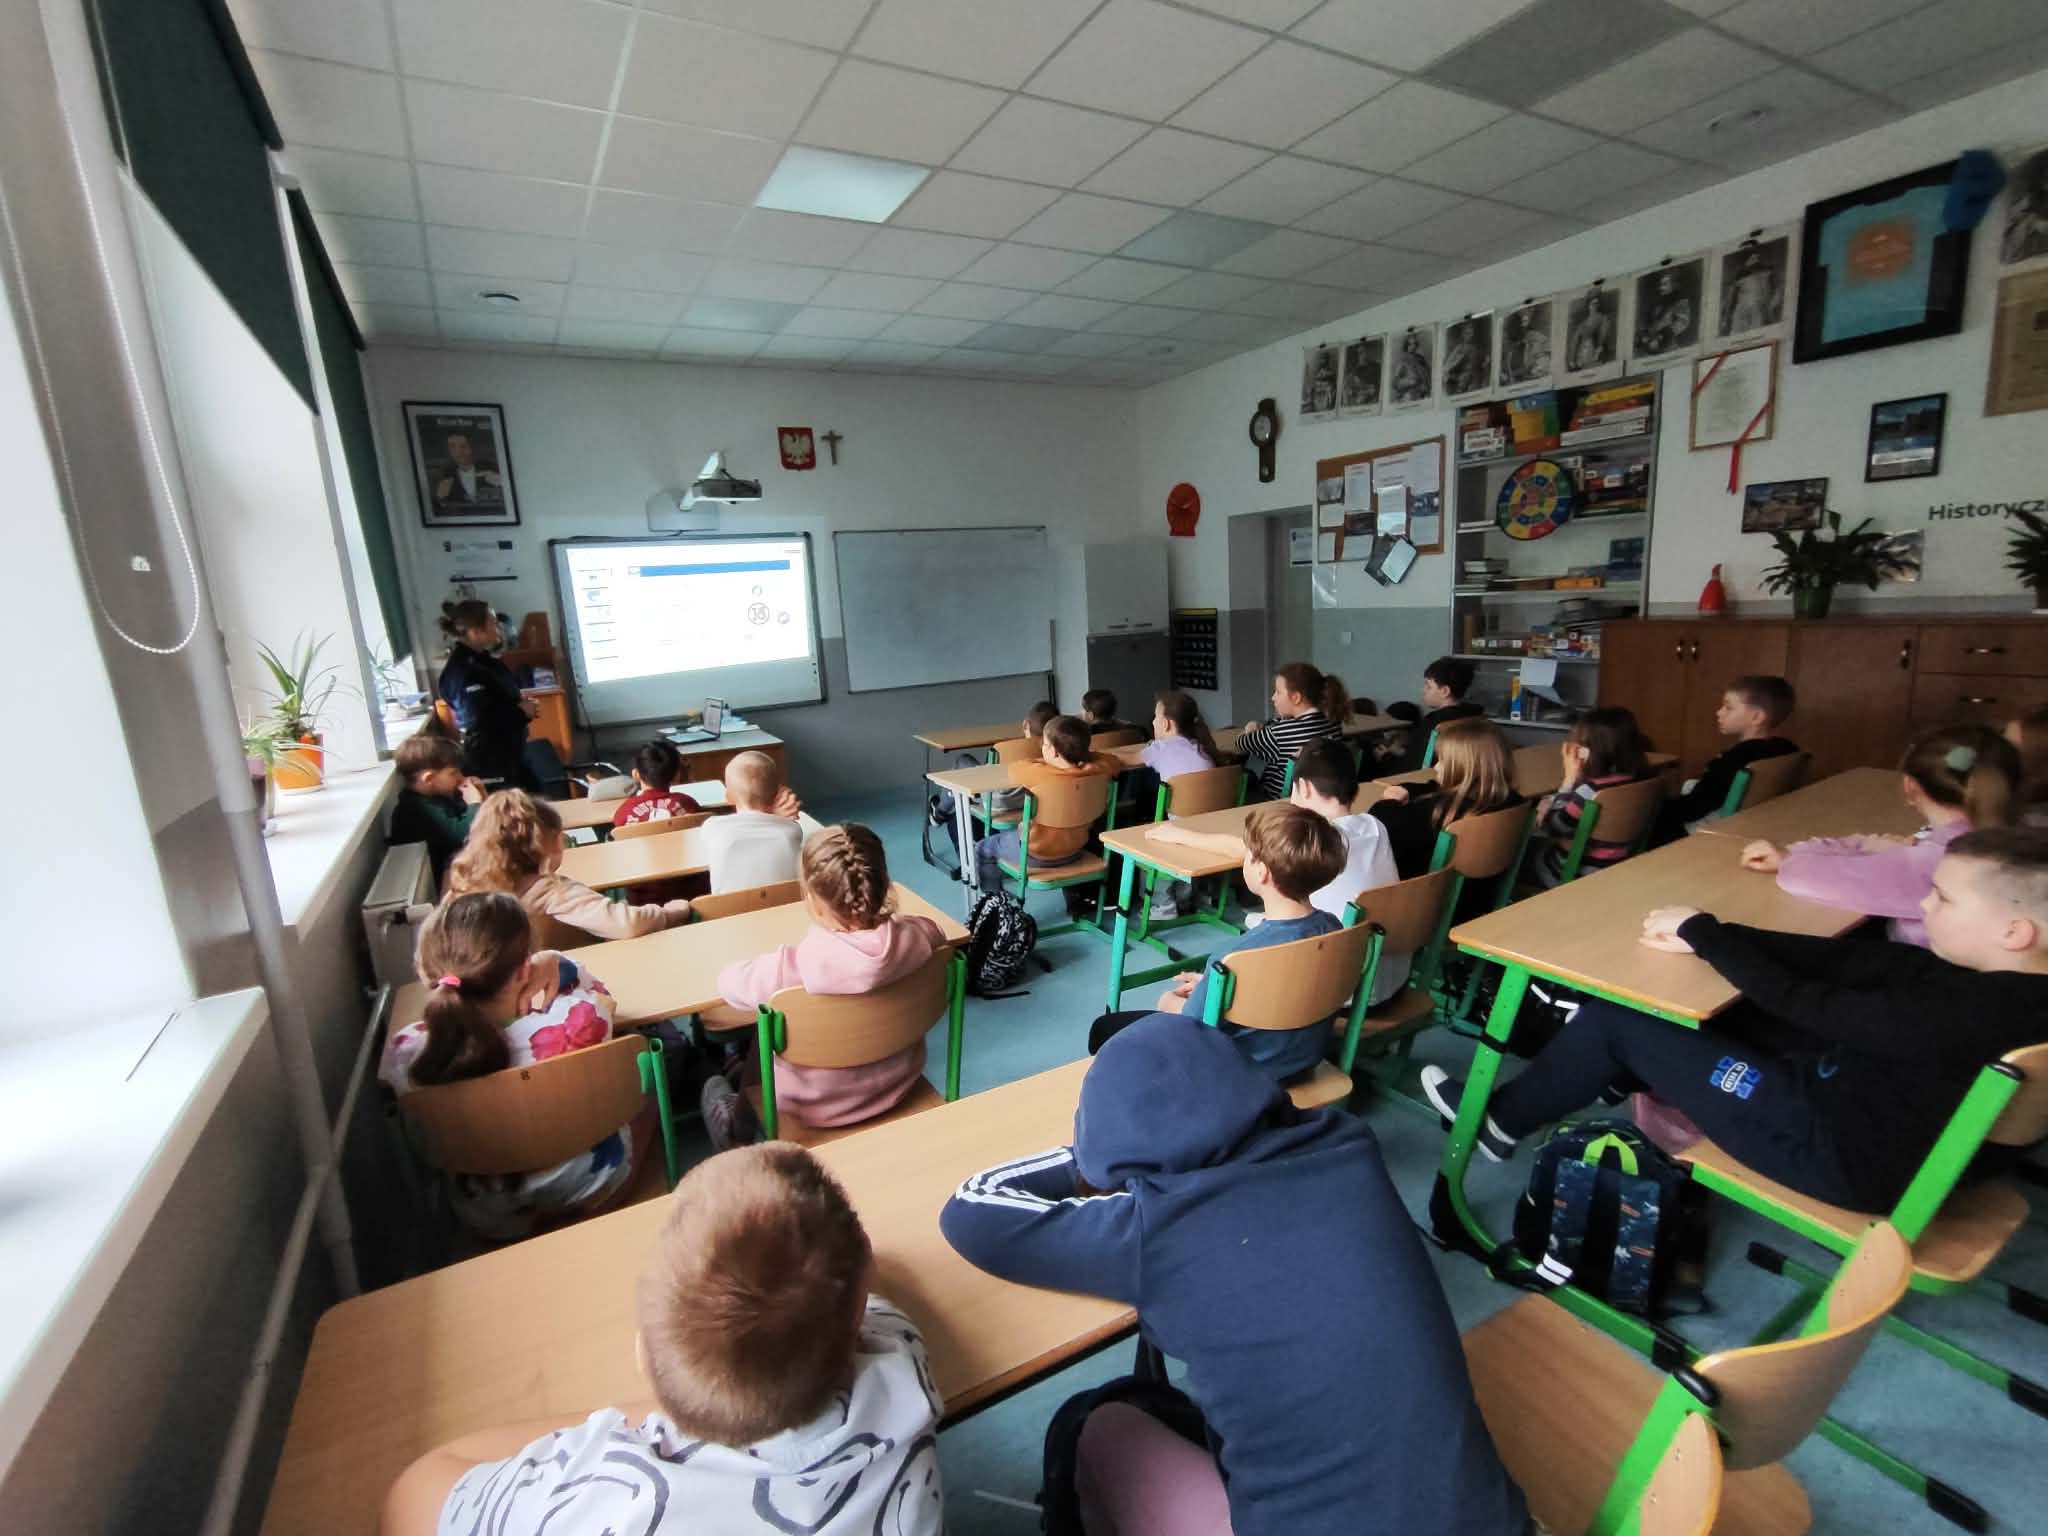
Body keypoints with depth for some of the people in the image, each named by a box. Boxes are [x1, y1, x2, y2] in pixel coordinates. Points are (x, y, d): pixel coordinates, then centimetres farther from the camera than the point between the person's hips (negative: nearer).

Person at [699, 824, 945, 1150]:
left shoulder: (796, 965, -35)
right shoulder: (916, 936, -24)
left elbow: (730, 983, -15)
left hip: (818, 1105, -4)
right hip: (899, 1081, 4)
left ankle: (741, 1118, 50)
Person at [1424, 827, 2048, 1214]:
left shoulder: (1968, 1013, -31)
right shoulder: (1996, 981, -5)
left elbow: (1797, 1005, -26)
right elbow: (1849, 958, -5)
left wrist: (1701, 930, -14)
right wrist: (1709, 936, -12)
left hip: (1840, 1150, -9)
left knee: (1617, 1021, -6)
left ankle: (1501, 1123, 13)